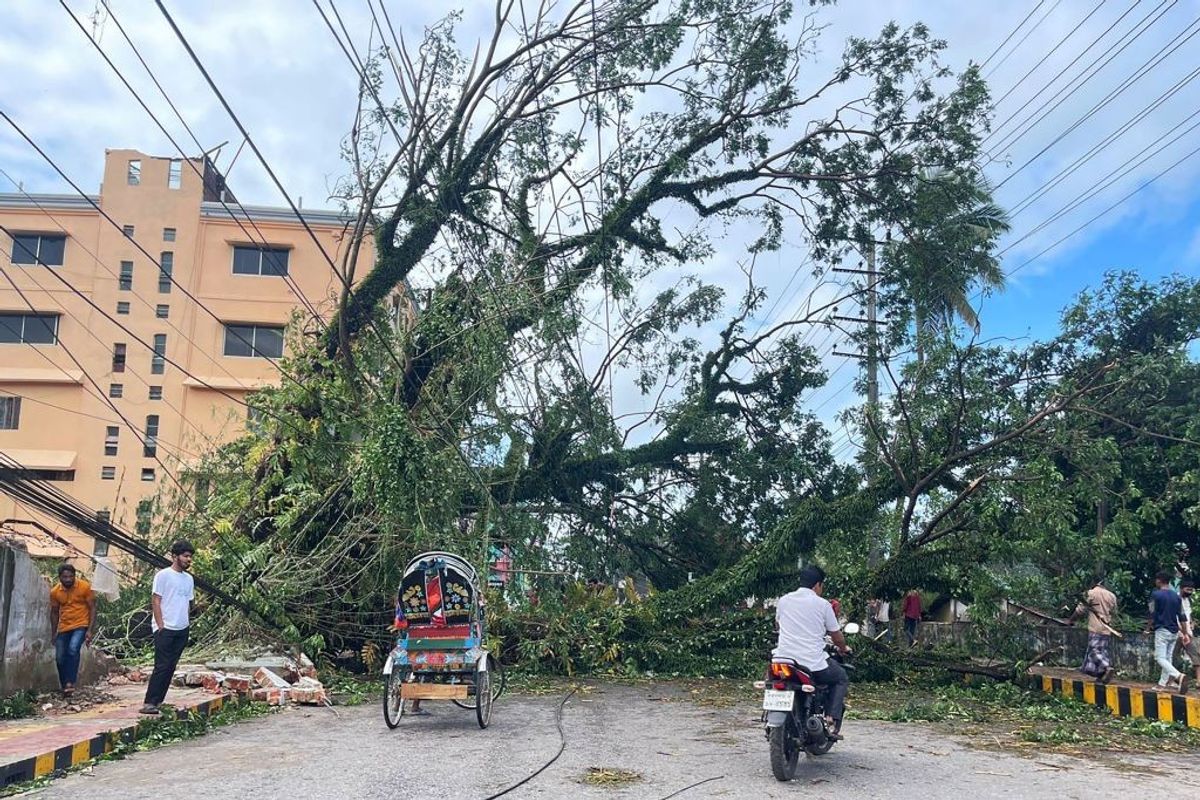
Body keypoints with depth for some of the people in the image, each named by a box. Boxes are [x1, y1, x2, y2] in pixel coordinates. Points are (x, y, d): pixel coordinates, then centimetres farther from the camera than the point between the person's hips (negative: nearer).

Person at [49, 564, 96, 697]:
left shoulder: (85, 587, -12)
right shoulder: (55, 592, -2)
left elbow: (92, 608, -8)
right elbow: (54, 613, 11)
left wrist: (90, 630, -15)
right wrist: (54, 634, 11)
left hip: (81, 626, -4)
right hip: (63, 628, 5)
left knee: (73, 649, -27)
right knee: (60, 659, 5)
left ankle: (70, 683, -24)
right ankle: (65, 687, 21)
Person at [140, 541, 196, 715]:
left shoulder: (189, 579, 13)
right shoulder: (163, 575, -7)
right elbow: (156, 601, -9)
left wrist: (187, 624, 12)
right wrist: (161, 625, -13)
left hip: (182, 630, 7)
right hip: (165, 629, -7)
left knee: (170, 667, 8)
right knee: (162, 666, -9)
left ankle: (158, 701, 14)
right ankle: (149, 703, -5)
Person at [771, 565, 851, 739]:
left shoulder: (783, 600, 8)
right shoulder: (823, 604, -2)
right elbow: (836, 636, 5)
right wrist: (843, 648, 28)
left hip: (784, 658, 3)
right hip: (814, 663, -3)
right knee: (842, 679, 23)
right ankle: (831, 722, 5)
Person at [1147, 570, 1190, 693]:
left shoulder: (1156, 594, -9)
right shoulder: (1176, 596, 8)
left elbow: (1152, 615, -8)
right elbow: (1182, 617, 8)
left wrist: (1150, 627, 9)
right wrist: (1185, 634, 13)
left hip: (1162, 630, -6)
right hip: (1174, 632, 6)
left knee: (1160, 658, -7)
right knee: (1168, 658, 12)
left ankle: (1179, 676, -29)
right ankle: (1162, 684, 15)